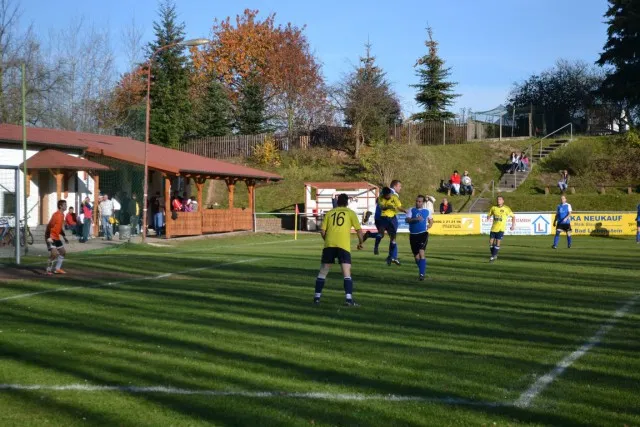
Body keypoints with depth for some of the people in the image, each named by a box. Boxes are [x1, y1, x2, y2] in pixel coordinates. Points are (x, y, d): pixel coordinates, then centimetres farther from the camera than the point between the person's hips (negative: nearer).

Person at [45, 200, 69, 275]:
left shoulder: (62, 215, 10)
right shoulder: (56, 215, -19)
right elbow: (49, 226, -25)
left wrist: (64, 237, 20)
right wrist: (48, 237, -30)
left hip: (57, 237, 10)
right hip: (51, 238, -10)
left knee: (63, 252, 13)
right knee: (54, 254, -19)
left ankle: (57, 269, 21)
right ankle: (48, 270, -5)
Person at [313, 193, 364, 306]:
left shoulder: (330, 213, 15)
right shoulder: (350, 213, 10)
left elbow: (323, 231, 9)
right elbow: (359, 230, 4)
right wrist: (360, 243, 20)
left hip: (329, 245, 2)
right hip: (344, 245, -2)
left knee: (322, 272, 12)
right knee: (347, 273, -2)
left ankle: (317, 297, 14)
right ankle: (349, 299, -12)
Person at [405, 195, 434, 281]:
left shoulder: (427, 211, 6)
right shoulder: (411, 210, 4)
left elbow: (431, 221, 20)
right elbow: (407, 220, -10)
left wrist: (428, 226, 0)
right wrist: (415, 219, -26)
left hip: (423, 234, -2)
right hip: (413, 235, 2)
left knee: (421, 253, -20)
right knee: (416, 256, 9)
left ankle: (422, 274, -19)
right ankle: (422, 270, 32)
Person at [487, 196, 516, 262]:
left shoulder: (506, 209, -4)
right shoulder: (493, 208, 5)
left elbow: (513, 216, 5)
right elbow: (489, 215, 16)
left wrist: (513, 225, -1)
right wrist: (488, 217, -8)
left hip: (501, 228, -4)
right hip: (493, 228, 4)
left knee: (498, 242, -10)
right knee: (491, 241, 1)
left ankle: (494, 256, 0)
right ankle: (494, 255, 19)